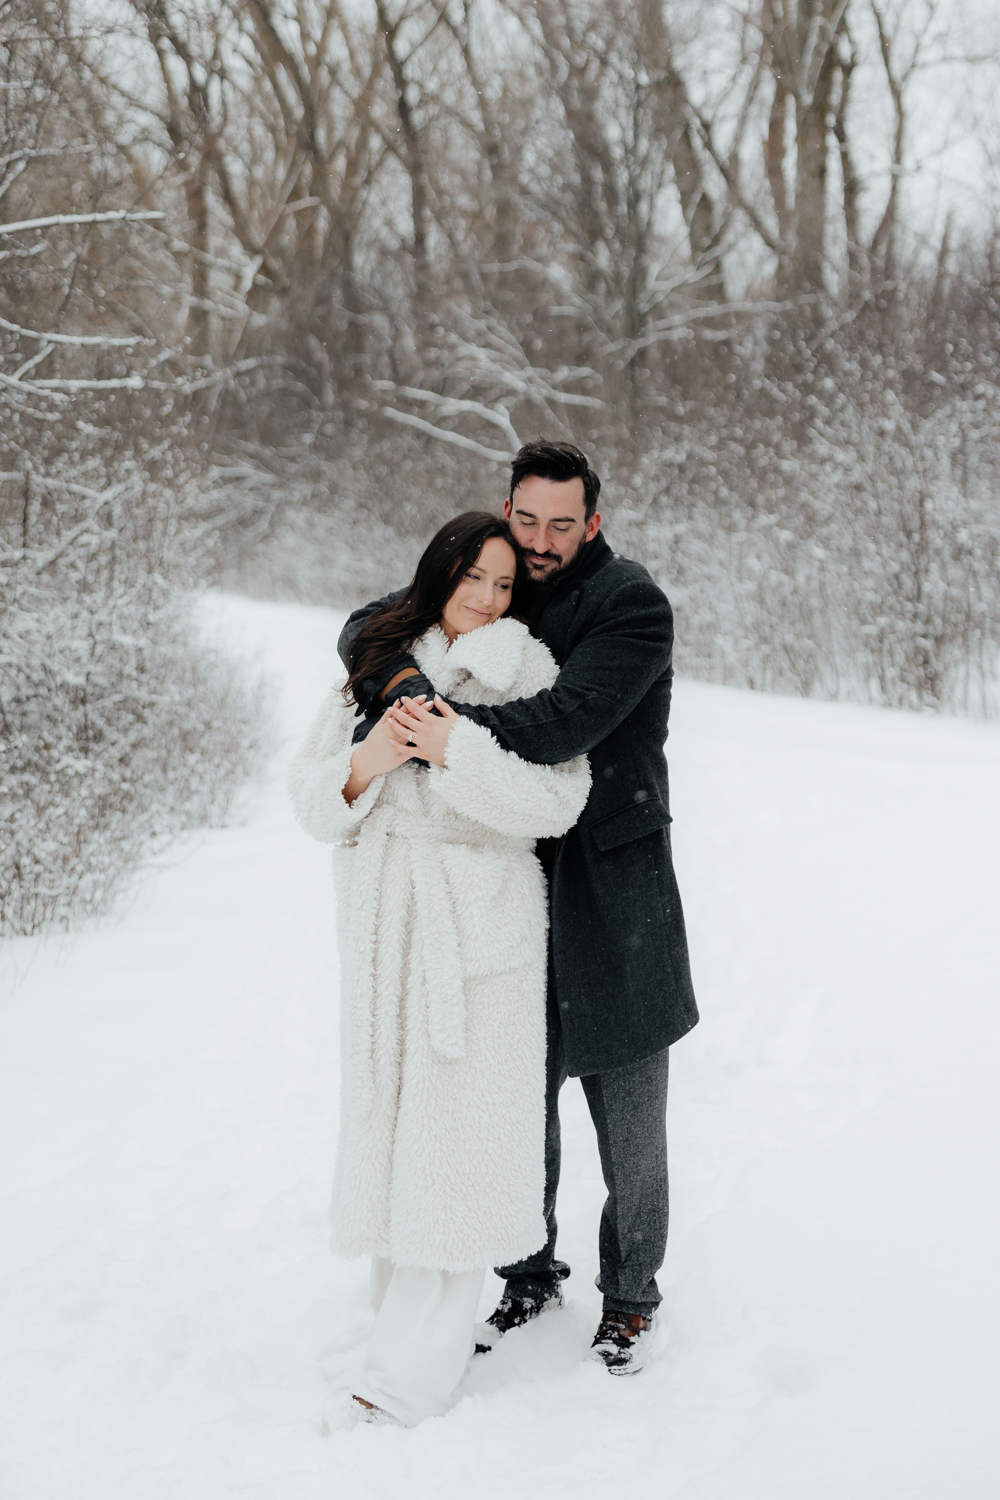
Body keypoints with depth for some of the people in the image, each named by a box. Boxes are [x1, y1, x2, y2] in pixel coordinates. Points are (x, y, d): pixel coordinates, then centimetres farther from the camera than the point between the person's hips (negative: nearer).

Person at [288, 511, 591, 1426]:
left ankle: (417, 1364, 0)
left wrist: (456, 744, -20)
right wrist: (367, 761, -14)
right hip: (383, 923, 4)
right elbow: (313, 795, 6)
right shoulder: (375, 663, 10)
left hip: (481, 925, -4)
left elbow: (556, 800, -14)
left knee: (462, 1121, -4)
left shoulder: (527, 673, -1)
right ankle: (402, 1302, 22)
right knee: (390, 1107, 7)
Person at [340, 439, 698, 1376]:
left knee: (629, 1117, 5)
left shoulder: (634, 607, -12)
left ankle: (629, 1295, 25)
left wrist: (458, 740, -38)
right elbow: (367, 627, -1)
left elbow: (571, 718, -25)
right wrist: (406, 687, -23)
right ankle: (530, 1275, 32)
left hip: (613, 881, -4)